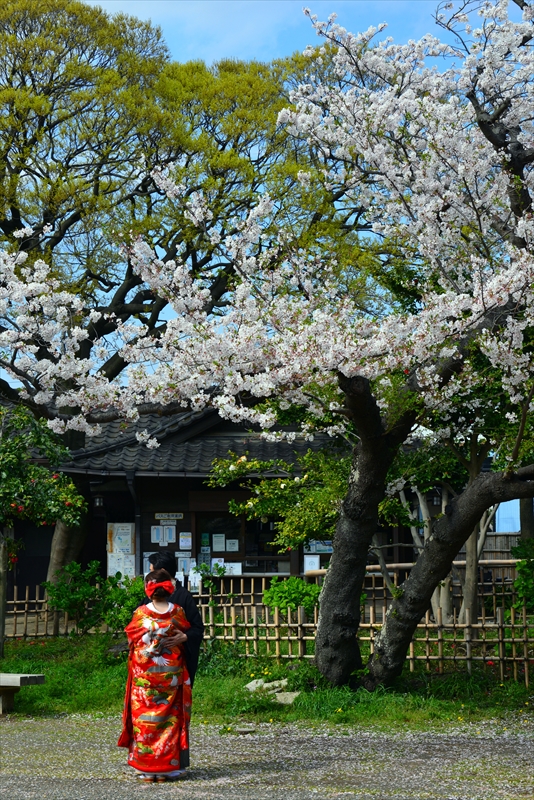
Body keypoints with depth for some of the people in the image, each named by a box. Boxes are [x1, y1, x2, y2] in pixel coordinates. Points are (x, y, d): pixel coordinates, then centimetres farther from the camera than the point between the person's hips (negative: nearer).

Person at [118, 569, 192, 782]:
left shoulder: (140, 613, -8)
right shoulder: (178, 612, -5)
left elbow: (131, 638, 6)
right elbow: (187, 636, 8)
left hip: (144, 674, -1)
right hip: (171, 673, 1)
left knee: (145, 719, 5)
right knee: (169, 720, 7)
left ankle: (146, 768, 6)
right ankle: (169, 767, 8)